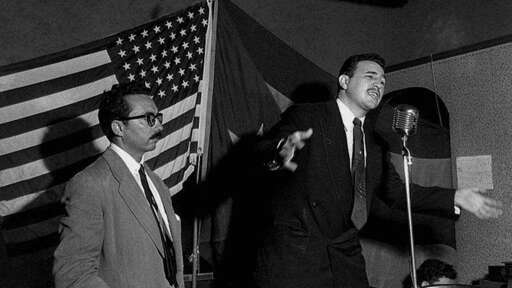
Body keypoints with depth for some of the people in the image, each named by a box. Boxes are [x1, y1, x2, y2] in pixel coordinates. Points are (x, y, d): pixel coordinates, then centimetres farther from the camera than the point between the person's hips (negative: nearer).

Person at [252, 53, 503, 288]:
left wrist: (455, 198, 12)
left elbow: (394, 189, 19)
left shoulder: (375, 137, 14)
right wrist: (281, 151, -45)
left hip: (345, 256, 6)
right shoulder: (305, 117, -4)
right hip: (294, 252, -5)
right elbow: (263, 148, -20)